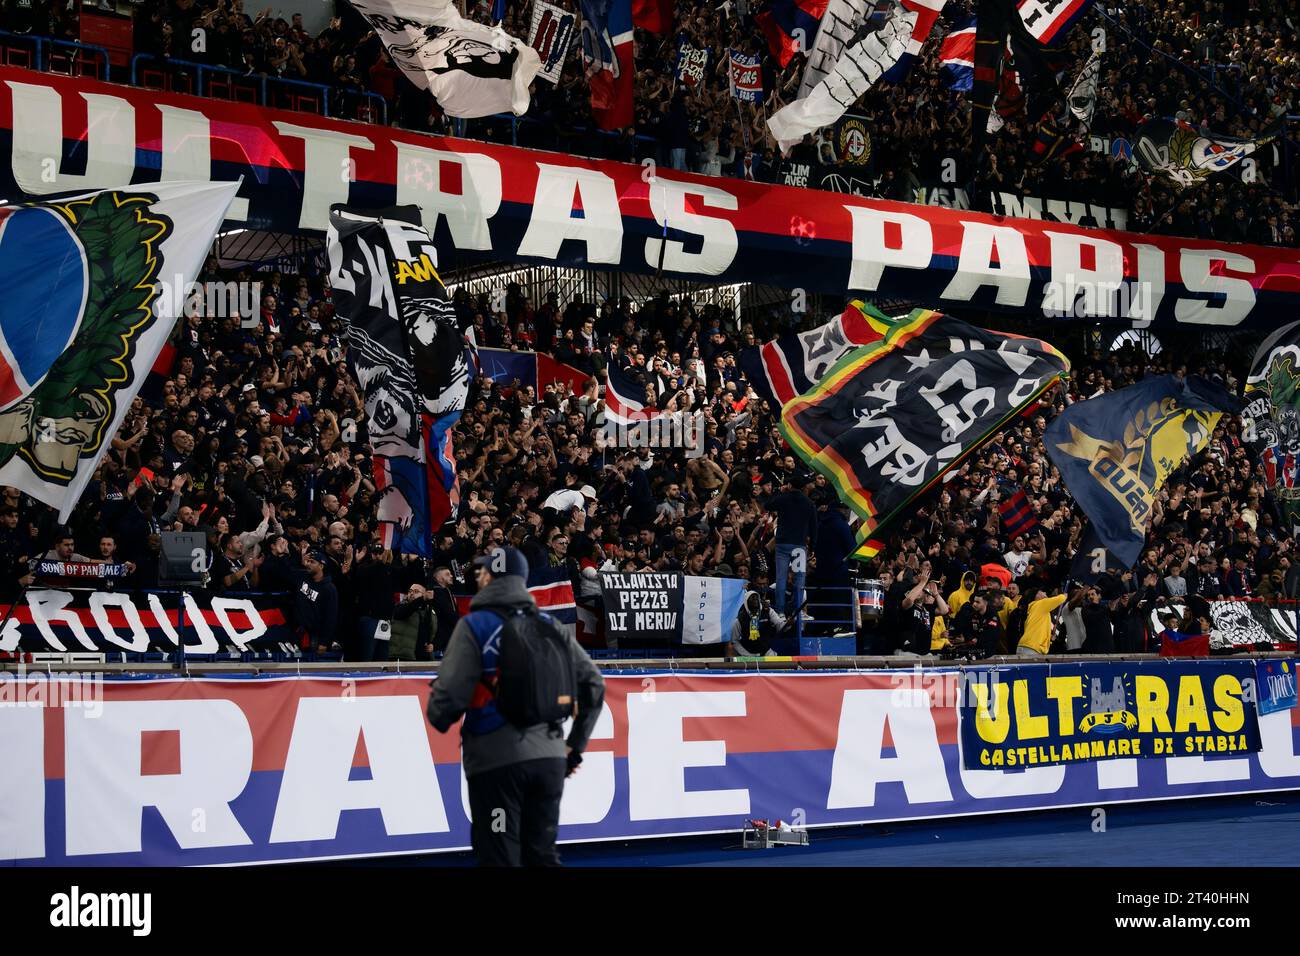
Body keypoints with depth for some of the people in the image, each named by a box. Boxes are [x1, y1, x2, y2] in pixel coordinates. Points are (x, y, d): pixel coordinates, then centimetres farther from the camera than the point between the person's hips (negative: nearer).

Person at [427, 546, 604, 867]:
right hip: (549, 758, 5)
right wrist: (575, 745, 19)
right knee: (542, 856, 15)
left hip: (496, 759, -5)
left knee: (500, 858, 2)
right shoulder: (550, 626, 9)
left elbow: (450, 693, -12)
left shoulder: (475, 626, -6)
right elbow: (592, 684, 10)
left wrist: (439, 720, 10)